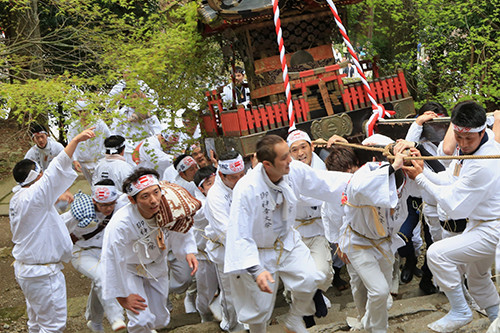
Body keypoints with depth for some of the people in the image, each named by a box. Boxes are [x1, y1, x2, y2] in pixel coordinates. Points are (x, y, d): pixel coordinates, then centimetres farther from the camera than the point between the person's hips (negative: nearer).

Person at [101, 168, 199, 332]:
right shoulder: (120, 224, -37)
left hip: (157, 266, 4)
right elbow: (111, 261, -27)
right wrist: (122, 297, -19)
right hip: (129, 269, -4)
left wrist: (189, 252, -19)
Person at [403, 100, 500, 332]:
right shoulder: (470, 148, -1)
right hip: (480, 224, 10)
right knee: (476, 277, 27)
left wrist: (420, 178, -19)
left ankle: (460, 312, -4)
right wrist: (423, 170, -15)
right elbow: (448, 181, 3)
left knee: (437, 253, -20)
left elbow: (454, 207, -25)